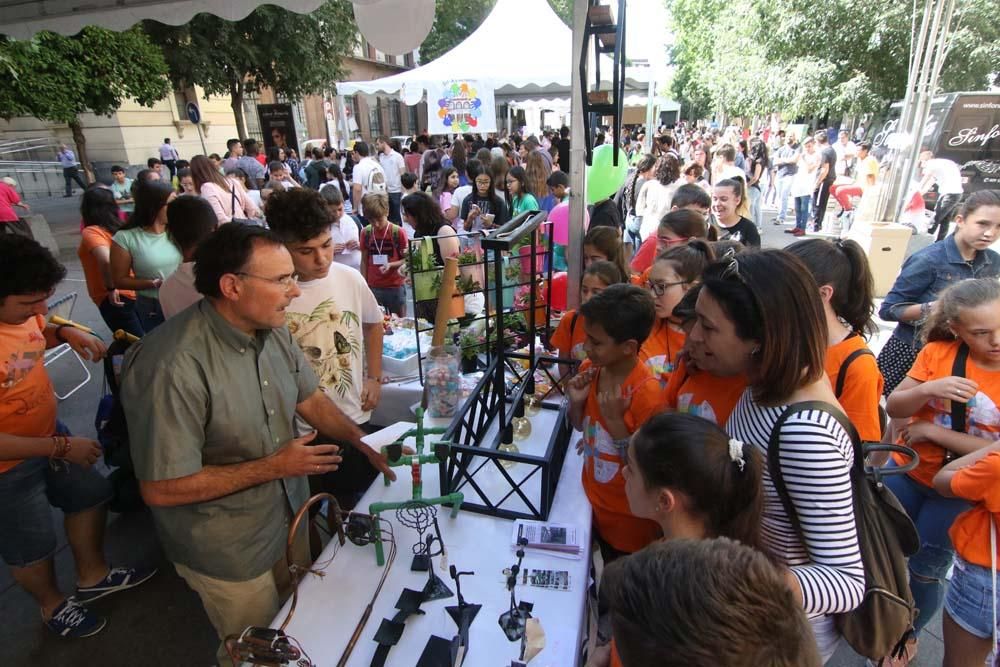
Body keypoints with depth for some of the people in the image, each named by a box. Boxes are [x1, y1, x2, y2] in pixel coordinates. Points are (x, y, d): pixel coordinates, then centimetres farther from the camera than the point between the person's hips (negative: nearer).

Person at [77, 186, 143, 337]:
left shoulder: (90, 232, -15)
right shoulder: (116, 227, 6)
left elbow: (106, 260, -32)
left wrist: (111, 288, -20)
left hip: (115, 299, -7)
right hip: (131, 293, 7)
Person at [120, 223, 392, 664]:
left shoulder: (271, 330, -10)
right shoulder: (172, 367, -33)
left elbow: (308, 398, 4)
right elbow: (161, 489, -27)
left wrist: (364, 441, -8)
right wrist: (273, 466, -24)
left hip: (290, 515, 7)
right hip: (229, 551, -6)